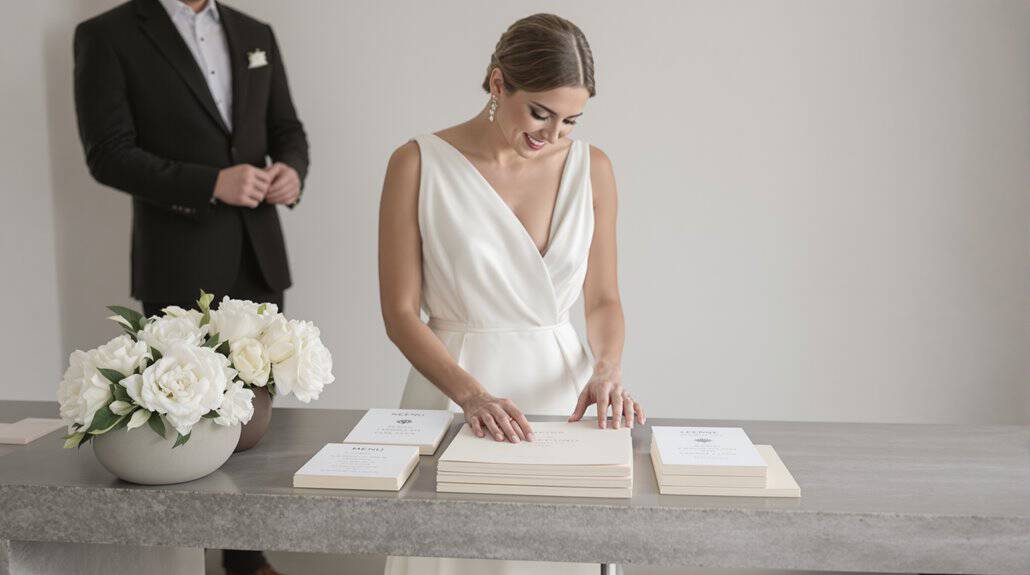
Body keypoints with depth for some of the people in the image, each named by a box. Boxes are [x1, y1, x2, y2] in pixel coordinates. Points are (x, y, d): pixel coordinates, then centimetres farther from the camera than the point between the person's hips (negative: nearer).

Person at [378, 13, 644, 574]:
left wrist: (606, 370, -14)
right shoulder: (418, 164, -8)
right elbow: (400, 312, -9)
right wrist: (471, 394, -21)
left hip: (559, 387, 2)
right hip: (451, 387, -2)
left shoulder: (591, 168, 0)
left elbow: (603, 299, 5)